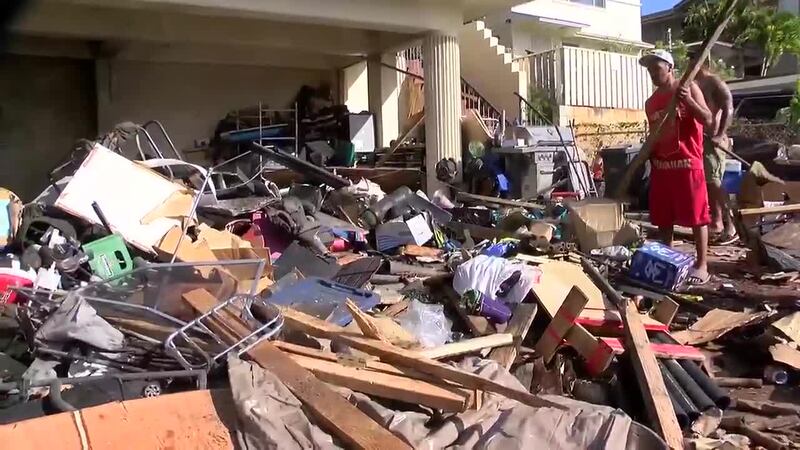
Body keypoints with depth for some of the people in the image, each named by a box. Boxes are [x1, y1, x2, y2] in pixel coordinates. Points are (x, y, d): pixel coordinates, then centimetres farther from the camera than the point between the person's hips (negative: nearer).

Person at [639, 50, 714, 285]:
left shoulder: (689, 88, -2)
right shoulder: (650, 103, 13)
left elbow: (707, 120, -10)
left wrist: (688, 100, -23)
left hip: (687, 163, -6)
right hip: (660, 165, 6)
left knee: (697, 216, -1)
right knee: (663, 218, 10)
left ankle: (702, 265, 4)